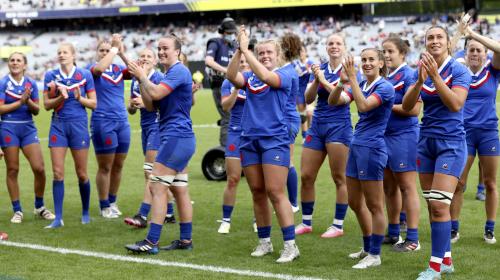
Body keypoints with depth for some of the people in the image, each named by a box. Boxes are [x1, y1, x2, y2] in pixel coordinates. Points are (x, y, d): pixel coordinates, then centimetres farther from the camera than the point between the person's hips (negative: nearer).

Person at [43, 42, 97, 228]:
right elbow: (46, 105, 1)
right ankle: (58, 218, -1)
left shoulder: (84, 75, 1)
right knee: (57, 173, -4)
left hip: (78, 125, -1)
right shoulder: (51, 76, 3)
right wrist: (61, 97, -15)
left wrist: (79, 98, -15)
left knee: (82, 174, 4)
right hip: (58, 126, 1)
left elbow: (93, 103, 3)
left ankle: (85, 212, 22)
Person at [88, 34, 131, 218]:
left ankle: (112, 202, 22)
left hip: (122, 121, 4)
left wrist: (122, 53, -18)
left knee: (118, 166, 9)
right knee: (105, 167, 0)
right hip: (102, 121, -4)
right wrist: (115, 48, -19)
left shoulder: (118, 69, 9)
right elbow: (99, 68, -26)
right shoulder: (93, 68, -1)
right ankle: (104, 206, 9)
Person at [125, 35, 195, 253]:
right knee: (180, 190, 11)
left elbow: (156, 93, -24)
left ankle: (151, 242, -12)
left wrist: (142, 77, -9)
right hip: (181, 139, 11)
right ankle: (186, 240, 15)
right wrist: (140, 80, 4)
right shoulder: (171, 73, 20)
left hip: (176, 137, -11)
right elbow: (150, 105, 16)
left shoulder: (179, 71, -12)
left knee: (157, 187, -11)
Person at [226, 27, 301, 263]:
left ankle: (291, 245, -6)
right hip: (250, 139, 5)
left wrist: (245, 49, -20)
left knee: (275, 192, -10)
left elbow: (266, 76, -21)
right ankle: (264, 242, 18)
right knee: (257, 192, 8)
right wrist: (238, 50, -18)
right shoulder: (250, 76, 12)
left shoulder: (287, 72, -2)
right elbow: (232, 77, -8)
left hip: (275, 139, -5)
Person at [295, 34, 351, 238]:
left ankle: (338, 225, 6)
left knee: (339, 178, -2)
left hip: (339, 127, -5)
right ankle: (306, 223, 16)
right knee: (306, 176, 4)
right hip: (317, 125, 5)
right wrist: (316, 80, -15)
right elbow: (308, 99, 1)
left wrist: (324, 82, -20)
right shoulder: (320, 70, 10)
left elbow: (344, 98, -15)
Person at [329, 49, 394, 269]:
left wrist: (352, 78, -25)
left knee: (374, 205, -1)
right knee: (355, 203, 15)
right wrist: (341, 83, -12)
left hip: (372, 148, -8)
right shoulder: (361, 85, 11)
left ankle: (374, 255, 6)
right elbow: (333, 102, 5)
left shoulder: (385, 87, -11)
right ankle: (367, 248, 29)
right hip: (356, 146, 8)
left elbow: (363, 106, -26)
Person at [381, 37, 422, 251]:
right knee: (389, 187, 13)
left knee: (407, 187, -4)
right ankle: (393, 234, 24)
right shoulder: (386, 76, 12)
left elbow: (414, 109, -19)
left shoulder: (408, 75, -12)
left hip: (404, 136, -8)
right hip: (385, 135, 8)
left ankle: (412, 239, 0)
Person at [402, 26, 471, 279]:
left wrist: (435, 76, -26)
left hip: (451, 142, -6)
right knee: (432, 205, 7)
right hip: (426, 141, 6)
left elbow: (455, 104, -21)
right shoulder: (421, 71, 6)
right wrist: (420, 81, -18)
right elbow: (407, 106, -3)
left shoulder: (459, 70, -8)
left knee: (439, 205, -12)